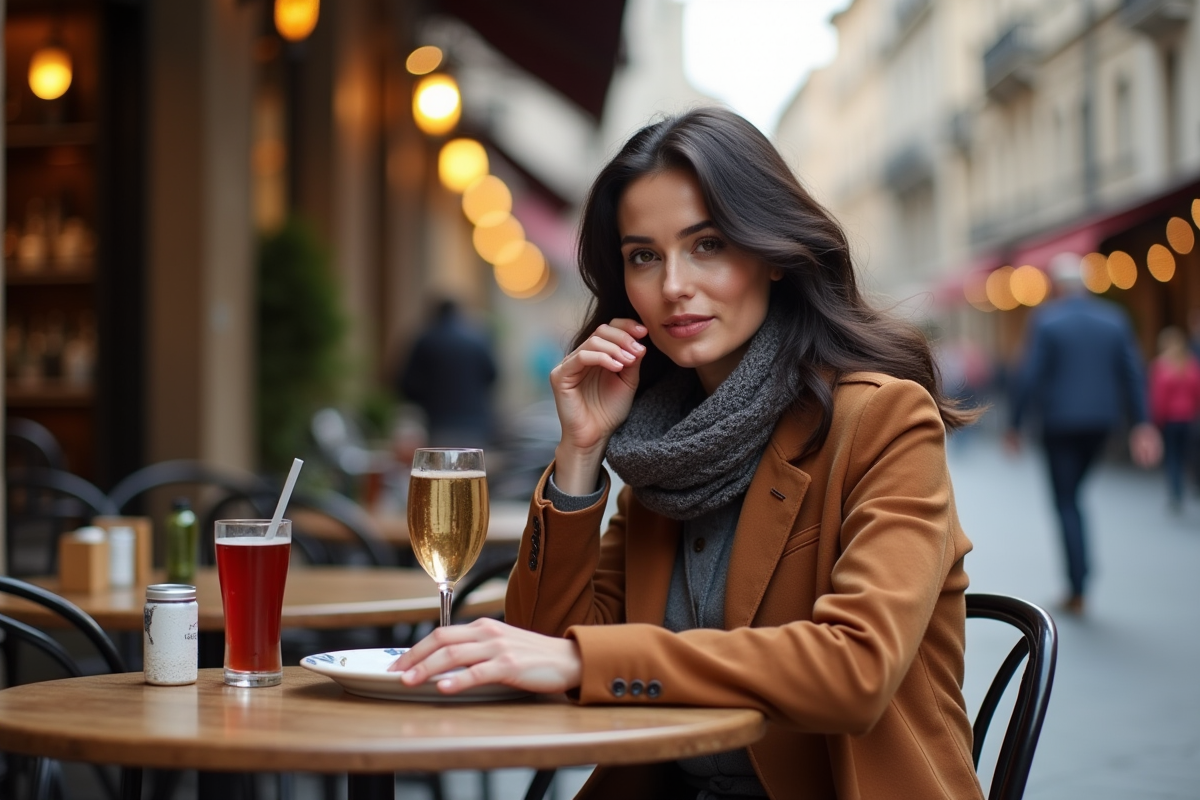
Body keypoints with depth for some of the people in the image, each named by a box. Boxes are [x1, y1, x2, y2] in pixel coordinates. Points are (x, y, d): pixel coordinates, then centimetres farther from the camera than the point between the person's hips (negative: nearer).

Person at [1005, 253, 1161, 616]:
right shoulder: (1114, 318, 4)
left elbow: (1028, 376, -12)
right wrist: (1141, 423, 4)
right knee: (1072, 493, 21)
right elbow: (1133, 373, 2)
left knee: (1066, 502, 2)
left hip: (1060, 422, -4)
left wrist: (1014, 423, -4)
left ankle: (1078, 589, -2)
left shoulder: (1044, 320, -8)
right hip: (1101, 421, 4)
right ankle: (1079, 574, 16)